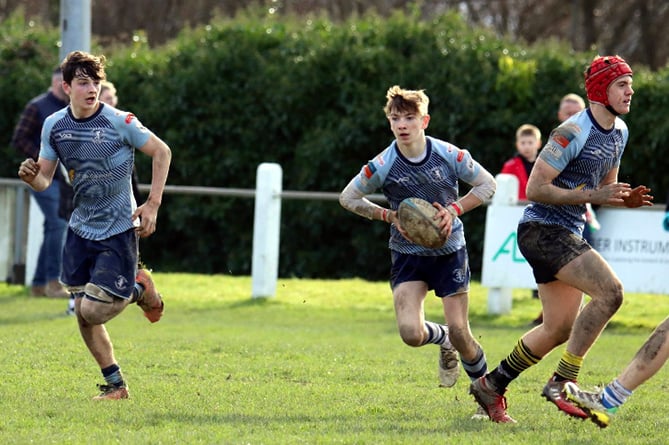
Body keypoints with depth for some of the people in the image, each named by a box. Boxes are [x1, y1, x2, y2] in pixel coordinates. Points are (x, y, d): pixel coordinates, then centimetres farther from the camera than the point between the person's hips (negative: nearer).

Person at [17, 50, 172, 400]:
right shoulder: (54, 125, -1)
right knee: (83, 313, 5)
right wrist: (31, 177, -20)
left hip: (118, 229, -5)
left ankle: (139, 289, 18)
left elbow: (162, 152, -4)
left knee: (94, 311, -11)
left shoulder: (119, 122, -15)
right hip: (81, 228, 5)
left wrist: (152, 205, -8)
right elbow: (44, 179, 5)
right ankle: (115, 385, 19)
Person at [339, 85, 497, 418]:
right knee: (411, 333, -16)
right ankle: (443, 340, 22)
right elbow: (348, 198, 1)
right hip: (407, 255, 0)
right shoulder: (382, 166, -13)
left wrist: (454, 209, -13)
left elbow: (488, 184, 1)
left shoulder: (448, 155, -12)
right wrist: (389, 216, -11)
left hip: (449, 251, 0)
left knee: (459, 332, -5)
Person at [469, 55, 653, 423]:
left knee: (559, 329, 12)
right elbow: (535, 188, -19)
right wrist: (591, 195, -23)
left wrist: (626, 200, 0)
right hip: (542, 230, -10)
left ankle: (492, 385, 26)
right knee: (609, 291, -24)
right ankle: (562, 382, -20)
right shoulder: (573, 132, -18)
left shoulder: (619, 132, 11)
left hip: (566, 235, 10)